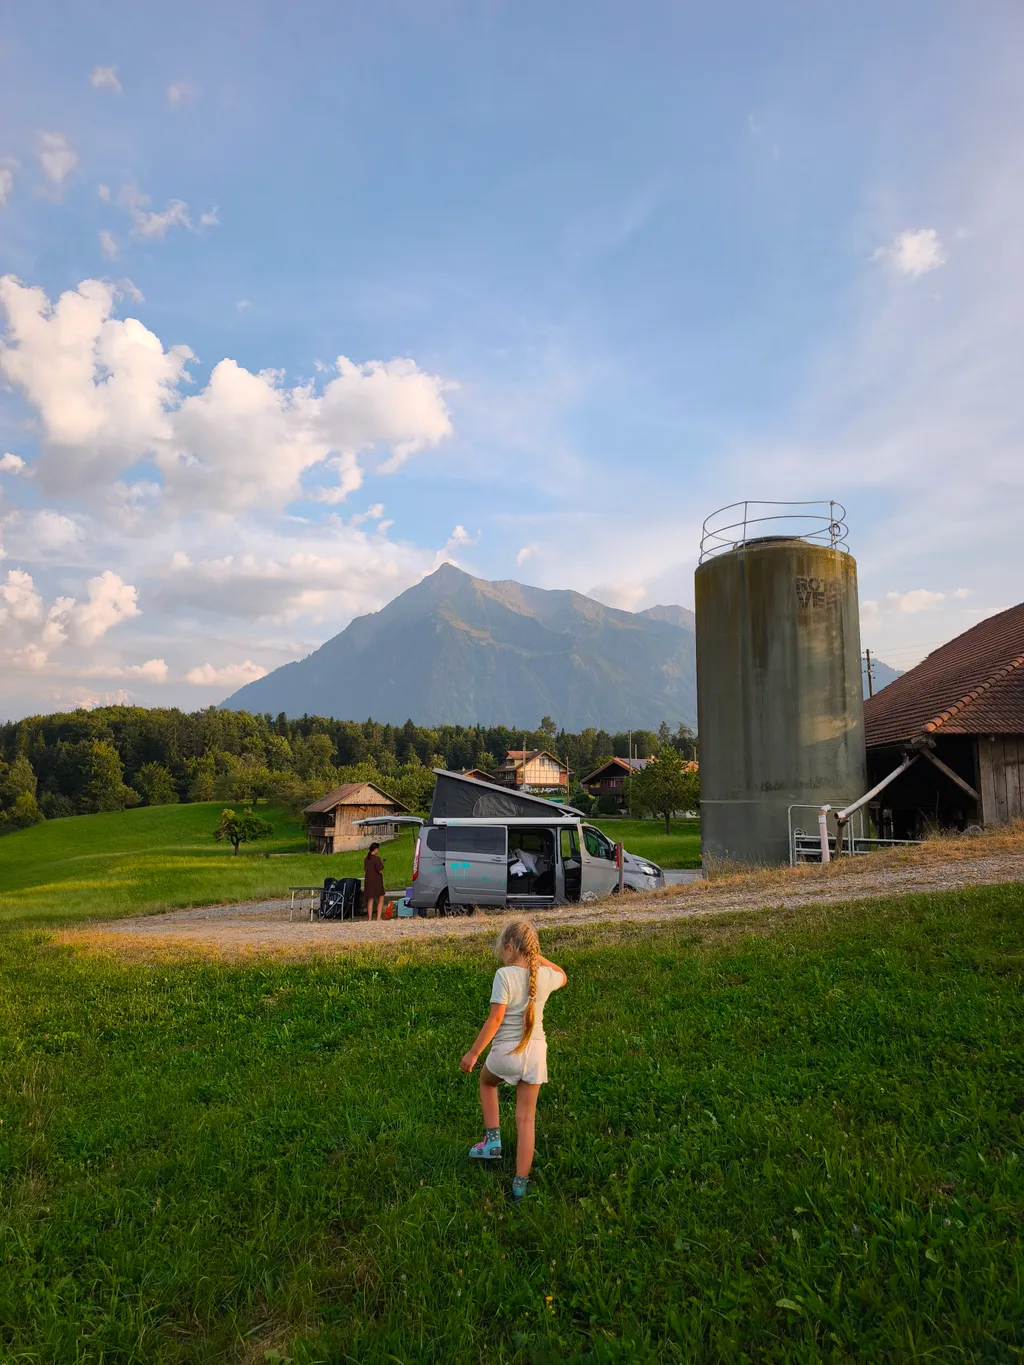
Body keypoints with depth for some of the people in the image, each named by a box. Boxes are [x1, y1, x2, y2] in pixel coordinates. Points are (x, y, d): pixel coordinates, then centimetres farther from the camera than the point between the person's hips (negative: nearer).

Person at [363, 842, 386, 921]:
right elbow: (380, 870, -15)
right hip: (376, 881, -6)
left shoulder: (366, 859, 7)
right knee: (381, 899, 6)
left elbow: (364, 870, 13)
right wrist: (382, 863, 0)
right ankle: (378, 917, -2)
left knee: (370, 900, 11)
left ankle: (369, 918, 11)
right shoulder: (377, 859, -15)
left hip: (368, 881, 6)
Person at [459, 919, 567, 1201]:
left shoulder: (505, 975, -16)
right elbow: (562, 976, 24)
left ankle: (492, 1140, 27)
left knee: (486, 1081, 31)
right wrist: (537, 956, 15)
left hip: (506, 1051, -3)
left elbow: (495, 1018, -19)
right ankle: (520, 1184, 18)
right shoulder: (545, 976, -1)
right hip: (536, 1052, 4)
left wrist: (473, 1053, -12)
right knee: (526, 1118, 13)